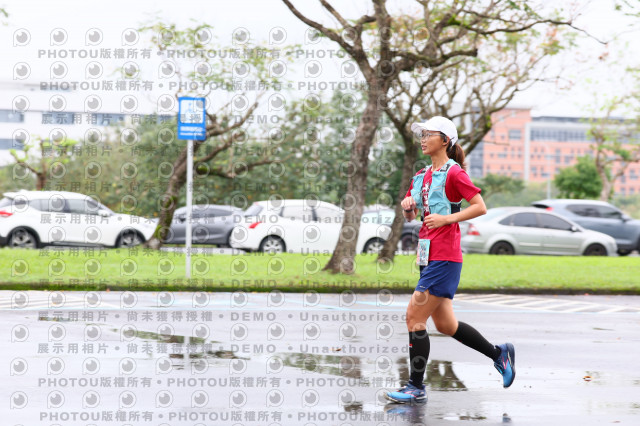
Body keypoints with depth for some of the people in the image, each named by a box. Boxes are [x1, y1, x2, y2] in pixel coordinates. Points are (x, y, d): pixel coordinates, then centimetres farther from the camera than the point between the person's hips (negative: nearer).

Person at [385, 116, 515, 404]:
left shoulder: (454, 172, -8)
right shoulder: (421, 176, 16)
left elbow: (480, 207, -12)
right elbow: (409, 216, 23)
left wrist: (447, 218, -18)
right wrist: (407, 206, 1)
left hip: (445, 256, -9)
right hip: (428, 255, 9)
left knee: (415, 316, -10)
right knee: (445, 324, 12)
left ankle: (416, 388, -4)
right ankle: (499, 353, 27)